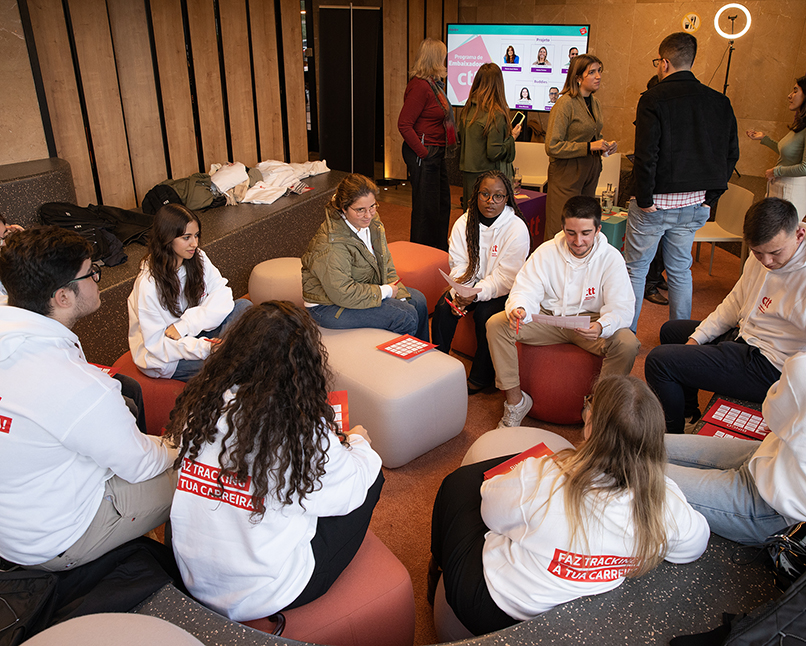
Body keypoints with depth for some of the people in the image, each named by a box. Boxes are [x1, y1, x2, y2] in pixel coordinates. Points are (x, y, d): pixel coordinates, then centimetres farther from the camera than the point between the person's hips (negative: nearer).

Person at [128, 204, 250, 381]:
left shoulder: (198, 258, -8)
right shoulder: (148, 283, -25)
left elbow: (222, 295, -14)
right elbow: (156, 343, -24)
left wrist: (185, 325, -27)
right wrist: (203, 348, -39)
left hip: (195, 335, 6)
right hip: (163, 356, -6)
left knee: (243, 306, -16)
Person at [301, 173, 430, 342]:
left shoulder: (371, 221, -5)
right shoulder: (331, 245, -32)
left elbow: (385, 262, 5)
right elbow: (342, 293, -32)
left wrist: (397, 294, -6)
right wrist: (385, 291, -22)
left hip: (367, 286, 9)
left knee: (418, 301, 9)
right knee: (406, 317, -17)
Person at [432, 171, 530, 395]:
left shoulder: (517, 229, -15)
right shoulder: (463, 223, -1)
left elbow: (505, 277, -18)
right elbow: (458, 264, -2)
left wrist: (476, 294, -30)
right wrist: (459, 294, -20)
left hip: (502, 291, -4)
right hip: (471, 284, 4)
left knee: (485, 314, -30)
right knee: (443, 306, -20)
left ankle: (481, 377, -10)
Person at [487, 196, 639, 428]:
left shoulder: (611, 258, -11)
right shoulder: (546, 252, -7)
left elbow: (621, 307, -17)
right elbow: (525, 291, -10)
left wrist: (601, 327, -41)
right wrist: (518, 309, -36)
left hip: (589, 321, -1)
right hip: (548, 319, 1)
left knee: (627, 344, -31)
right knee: (496, 324, -21)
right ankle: (515, 400, -10)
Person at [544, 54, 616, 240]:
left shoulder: (594, 102, 12)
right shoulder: (565, 103, -13)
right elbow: (552, 147, -19)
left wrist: (605, 146, 6)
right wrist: (589, 147, -20)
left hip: (590, 172, 8)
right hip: (567, 174, -8)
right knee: (561, 231, -5)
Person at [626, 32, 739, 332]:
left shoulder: (653, 99, -12)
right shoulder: (719, 101, 6)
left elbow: (646, 155, -19)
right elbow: (731, 153, 8)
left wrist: (644, 200, -12)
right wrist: (710, 197, 12)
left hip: (657, 203, -5)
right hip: (695, 205, 6)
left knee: (635, 269, 6)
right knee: (680, 271, 17)